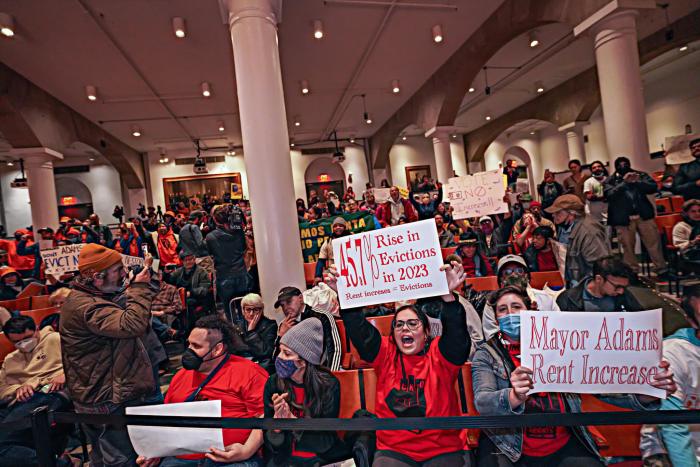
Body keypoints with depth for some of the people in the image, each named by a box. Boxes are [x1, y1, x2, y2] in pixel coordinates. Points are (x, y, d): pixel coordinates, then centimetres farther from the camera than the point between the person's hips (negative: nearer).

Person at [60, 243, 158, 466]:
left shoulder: (88, 298, 9)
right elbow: (133, 325, -39)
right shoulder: (85, 306, -27)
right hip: (109, 402, -11)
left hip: (101, 397, 11)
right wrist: (140, 287, -28)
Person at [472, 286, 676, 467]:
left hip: (565, 447, 3)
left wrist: (648, 393, -15)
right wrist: (515, 397, -34)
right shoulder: (486, 355, 0)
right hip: (510, 448, -3)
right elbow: (482, 402, -13)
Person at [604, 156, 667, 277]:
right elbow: (609, 194, -14)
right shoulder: (609, 181, 3)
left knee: (654, 243, 4)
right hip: (623, 218, -2)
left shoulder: (640, 175, 10)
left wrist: (637, 182, -14)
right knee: (628, 248, 3)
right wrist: (624, 182, -19)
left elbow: (653, 187, -1)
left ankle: (662, 270, 15)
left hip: (644, 215, 2)